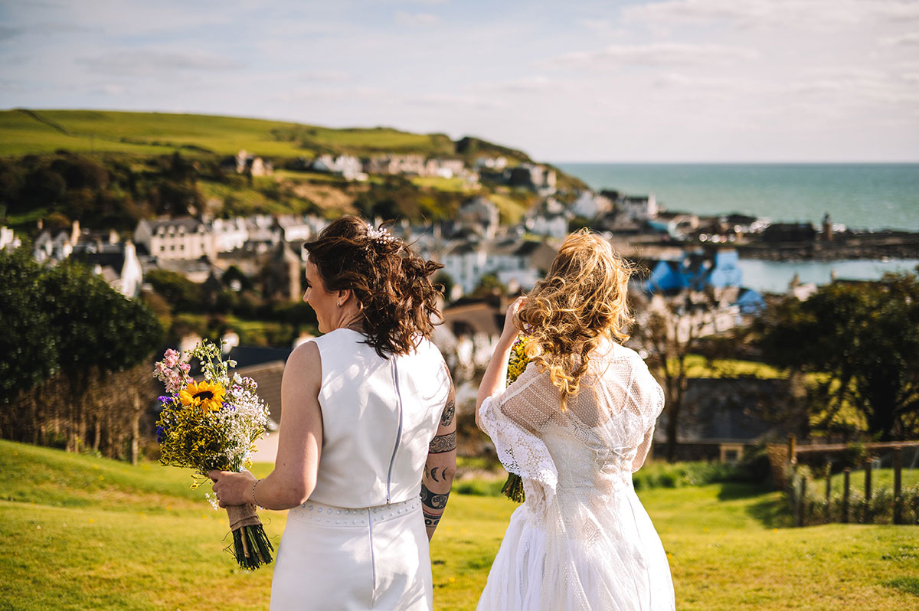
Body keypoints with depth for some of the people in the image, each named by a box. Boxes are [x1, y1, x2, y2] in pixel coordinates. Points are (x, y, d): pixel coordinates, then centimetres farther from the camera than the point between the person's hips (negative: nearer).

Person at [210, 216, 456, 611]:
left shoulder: (313, 361, -18)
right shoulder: (432, 360, -2)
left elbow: (292, 488, -21)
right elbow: (442, 473, 8)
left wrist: (244, 490, 1)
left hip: (326, 561, -4)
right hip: (408, 558, 4)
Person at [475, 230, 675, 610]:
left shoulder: (550, 376, -21)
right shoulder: (633, 369, -3)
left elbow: (485, 414, -1)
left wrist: (506, 339, 4)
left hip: (561, 532, -5)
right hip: (622, 532, 5)